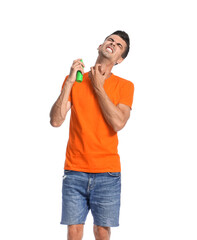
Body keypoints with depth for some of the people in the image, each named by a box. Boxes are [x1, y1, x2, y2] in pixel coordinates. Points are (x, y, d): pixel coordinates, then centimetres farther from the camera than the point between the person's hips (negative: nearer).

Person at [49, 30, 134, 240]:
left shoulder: (125, 86, 3)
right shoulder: (73, 80, 7)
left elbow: (118, 123, -13)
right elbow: (56, 121, -5)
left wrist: (98, 87, -9)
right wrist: (70, 82, -10)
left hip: (107, 172, 0)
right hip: (75, 170, 1)